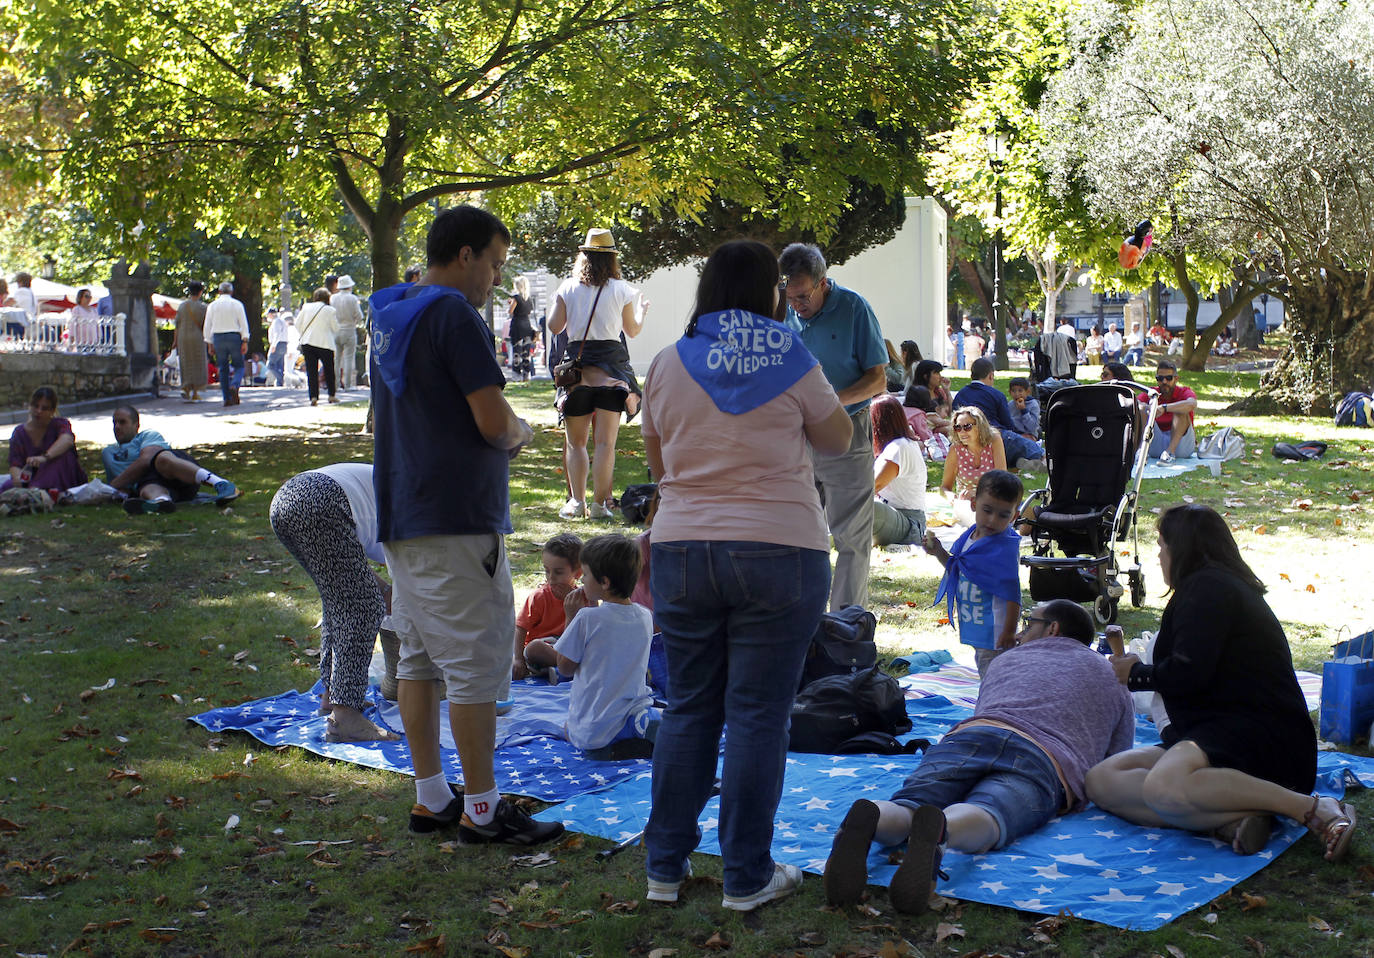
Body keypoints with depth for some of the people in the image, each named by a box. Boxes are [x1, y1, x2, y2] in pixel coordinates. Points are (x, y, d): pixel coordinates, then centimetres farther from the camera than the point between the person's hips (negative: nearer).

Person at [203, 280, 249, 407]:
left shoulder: (212, 306, 7)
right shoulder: (237, 304, 1)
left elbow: (207, 326, 6)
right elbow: (243, 324, -6)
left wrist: (210, 344, 9)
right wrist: (245, 341, -7)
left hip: (218, 338, 2)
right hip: (234, 337, -2)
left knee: (223, 369, 6)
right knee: (239, 366, 8)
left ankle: (227, 399, 1)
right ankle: (234, 386, -22)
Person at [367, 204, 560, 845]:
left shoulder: (390, 317, 16)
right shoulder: (453, 313, -13)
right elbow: (493, 420, -18)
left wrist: (499, 437, 15)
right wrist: (520, 434, 3)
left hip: (399, 515, 10)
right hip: (456, 518, -10)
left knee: (419, 658, 13)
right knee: (475, 663, -4)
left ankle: (431, 798, 20)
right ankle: (482, 809, 2)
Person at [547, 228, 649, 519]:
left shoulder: (567, 288, 3)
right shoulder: (620, 289, 2)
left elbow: (554, 326, 2)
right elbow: (633, 330, 12)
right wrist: (642, 310, 32)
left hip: (577, 364, 1)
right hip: (611, 366, -1)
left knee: (576, 442, 8)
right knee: (606, 441, 0)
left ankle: (576, 501, 2)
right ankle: (600, 503, -4)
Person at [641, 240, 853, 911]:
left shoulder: (667, 365, 6)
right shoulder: (791, 363, -3)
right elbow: (838, 441, 8)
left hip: (682, 549, 3)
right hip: (778, 549, -3)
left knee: (688, 710, 11)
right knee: (758, 715, 2)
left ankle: (665, 868, 17)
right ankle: (746, 878, 8)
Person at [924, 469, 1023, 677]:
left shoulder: (1005, 548, -20)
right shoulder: (971, 536, 5)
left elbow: (1012, 594, -21)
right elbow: (958, 570, 21)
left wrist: (1009, 632, -21)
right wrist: (939, 552, 6)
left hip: (994, 632, -9)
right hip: (975, 629, 9)